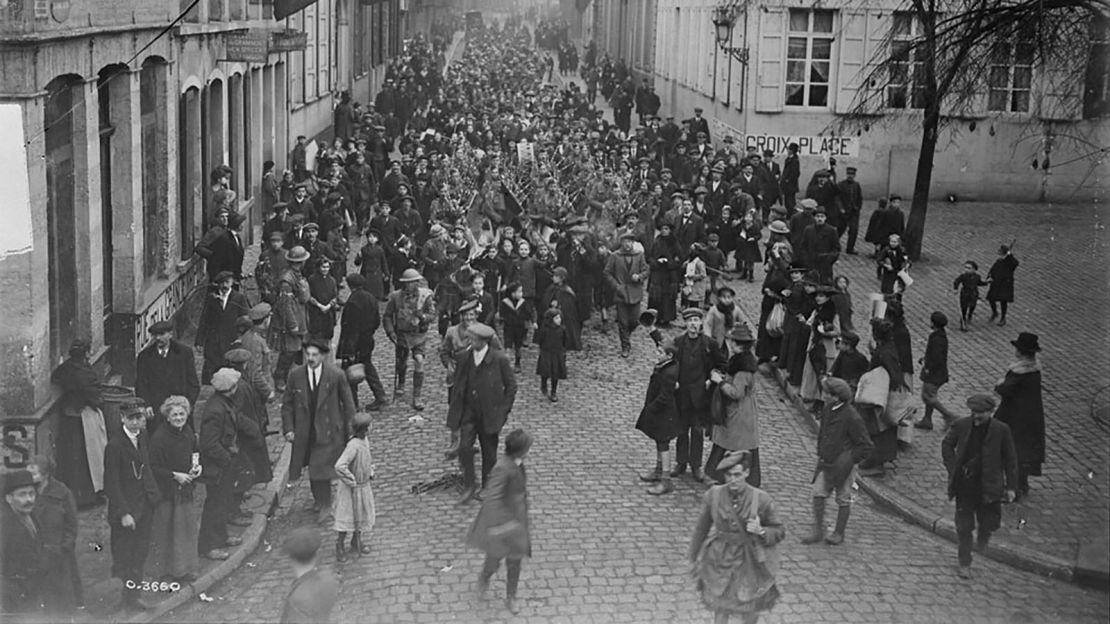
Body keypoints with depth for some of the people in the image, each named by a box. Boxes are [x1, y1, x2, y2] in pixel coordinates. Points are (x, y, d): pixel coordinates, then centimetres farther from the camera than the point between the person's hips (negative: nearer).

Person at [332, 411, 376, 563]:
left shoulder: (365, 441, -3)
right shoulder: (353, 446, -31)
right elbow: (340, 466, -38)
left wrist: (370, 472, 8)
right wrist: (352, 481, -26)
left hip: (364, 486, 8)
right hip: (351, 489, -8)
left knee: (362, 516, 21)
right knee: (346, 517, 6)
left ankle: (357, 542, 40)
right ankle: (340, 547, 23)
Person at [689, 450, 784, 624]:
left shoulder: (761, 499, -16)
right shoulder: (714, 495, -12)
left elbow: (779, 531, -3)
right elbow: (703, 526, 3)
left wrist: (760, 531, -24)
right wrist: (695, 556, 13)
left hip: (749, 562, -1)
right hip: (721, 560, 1)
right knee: (721, 609, 8)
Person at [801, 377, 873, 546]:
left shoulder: (851, 417, -20)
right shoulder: (827, 409, 1)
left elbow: (866, 446, -14)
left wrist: (849, 461, -15)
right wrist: (820, 453, 14)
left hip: (842, 465, -6)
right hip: (825, 462, 6)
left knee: (843, 500, 9)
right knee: (818, 494, 0)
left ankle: (839, 533, 23)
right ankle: (818, 532, 10)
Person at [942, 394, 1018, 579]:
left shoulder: (1001, 430, -7)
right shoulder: (961, 426, -4)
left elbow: (1010, 458, 0)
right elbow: (946, 445, 11)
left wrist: (1011, 486, -3)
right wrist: (952, 470, 0)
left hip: (989, 486, 0)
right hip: (965, 484, 1)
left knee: (990, 522, 6)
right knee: (964, 526, 4)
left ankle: (983, 535, 44)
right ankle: (964, 564, 16)